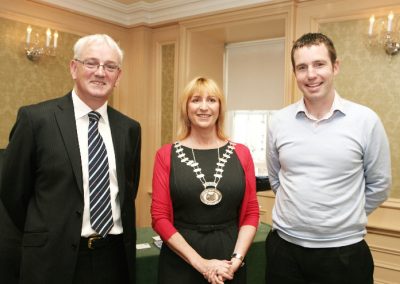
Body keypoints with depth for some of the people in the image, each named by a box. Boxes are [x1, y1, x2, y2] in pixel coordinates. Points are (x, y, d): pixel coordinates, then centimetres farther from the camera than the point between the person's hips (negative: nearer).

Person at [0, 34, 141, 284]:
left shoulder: (129, 129, 2)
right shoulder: (36, 118, -9)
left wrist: (123, 241, 11)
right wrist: (46, 237, 7)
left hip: (115, 256, 4)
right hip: (55, 258, -3)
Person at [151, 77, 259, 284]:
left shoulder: (241, 153, 1)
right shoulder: (167, 155, -4)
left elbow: (251, 213, 3)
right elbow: (159, 217, -6)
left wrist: (236, 259, -9)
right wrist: (200, 263, -12)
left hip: (229, 264, 2)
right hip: (180, 263, -1)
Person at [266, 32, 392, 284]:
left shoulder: (366, 120, -7)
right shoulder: (279, 122, -1)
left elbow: (379, 185, 1)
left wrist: (344, 219, 4)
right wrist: (299, 211, 8)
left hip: (344, 251, -2)